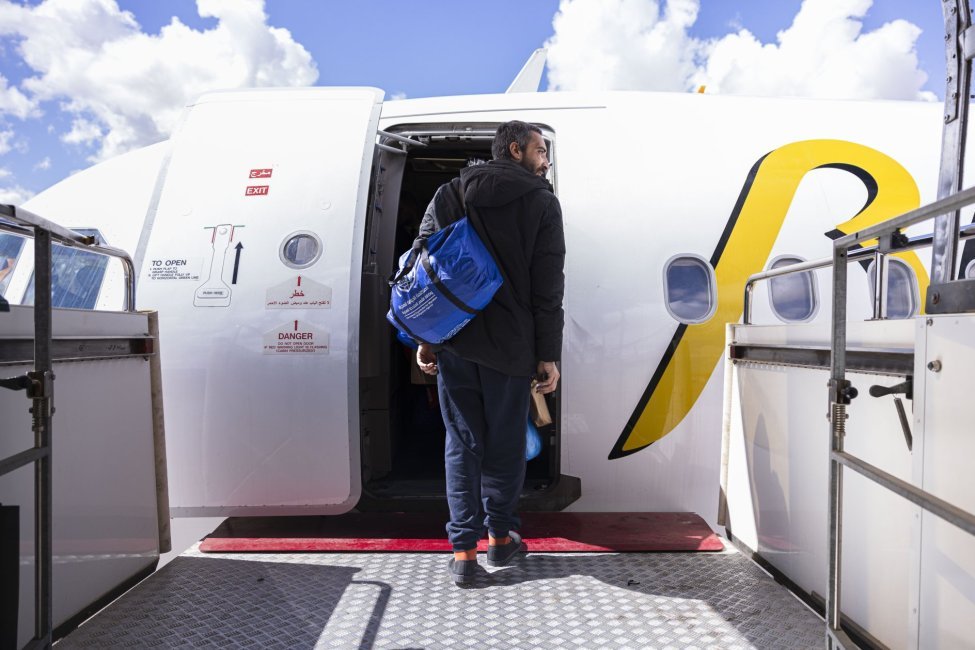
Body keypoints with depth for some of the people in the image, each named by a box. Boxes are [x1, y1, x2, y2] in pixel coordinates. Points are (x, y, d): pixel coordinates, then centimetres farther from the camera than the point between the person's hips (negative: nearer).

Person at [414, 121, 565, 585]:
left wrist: (425, 339, 9)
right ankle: (500, 537, 26)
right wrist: (548, 355, -2)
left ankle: (464, 550, 12)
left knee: (462, 443, 10)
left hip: (452, 342, 3)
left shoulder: (448, 195, 10)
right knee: (505, 443, 13)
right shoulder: (541, 203, 1)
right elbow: (548, 286, -5)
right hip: (510, 346, -2)